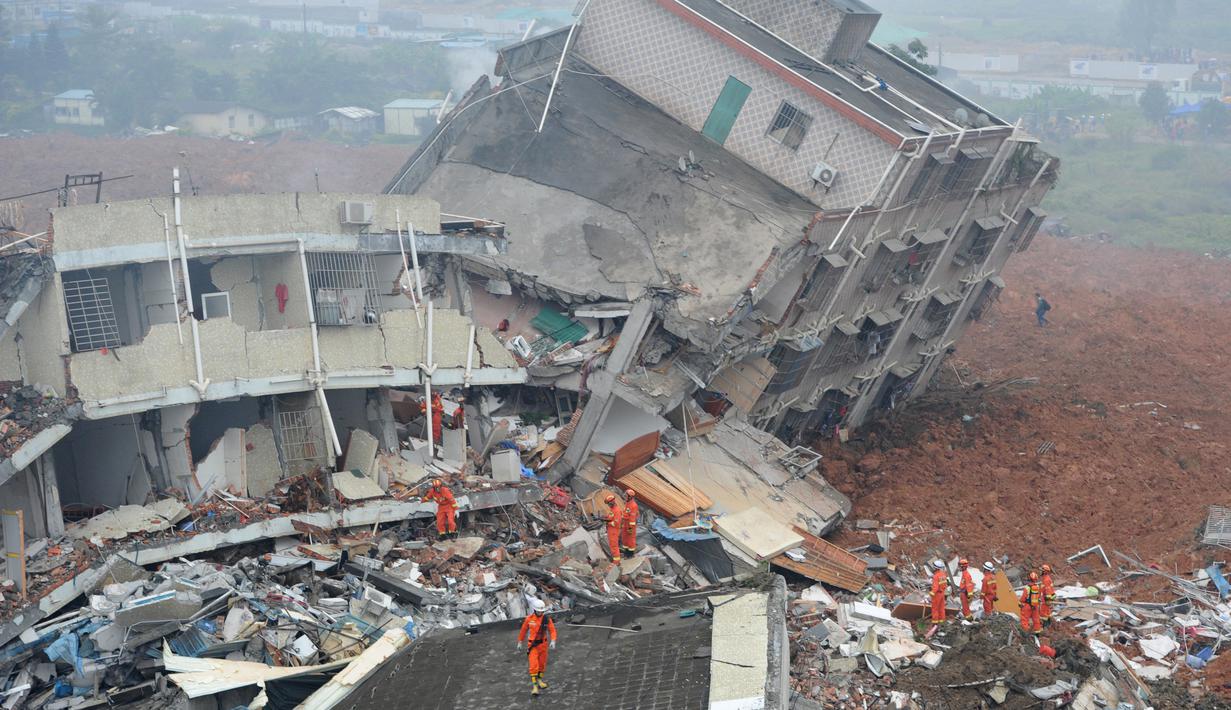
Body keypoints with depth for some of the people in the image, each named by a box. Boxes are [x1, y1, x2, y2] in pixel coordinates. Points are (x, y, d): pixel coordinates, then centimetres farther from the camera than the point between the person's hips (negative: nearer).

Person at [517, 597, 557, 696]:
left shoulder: (547, 619, -8)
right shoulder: (529, 618, -9)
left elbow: (552, 631, -9)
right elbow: (523, 630, 4)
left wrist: (553, 641, -26)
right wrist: (520, 642, 11)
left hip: (543, 644, 2)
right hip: (532, 644, -2)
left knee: (542, 663, 15)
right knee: (534, 665, -11)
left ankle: (539, 680, 36)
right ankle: (534, 685, -10)